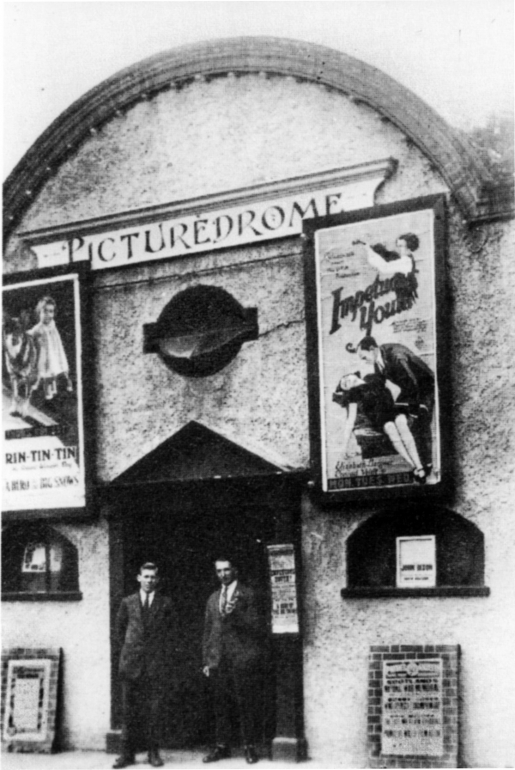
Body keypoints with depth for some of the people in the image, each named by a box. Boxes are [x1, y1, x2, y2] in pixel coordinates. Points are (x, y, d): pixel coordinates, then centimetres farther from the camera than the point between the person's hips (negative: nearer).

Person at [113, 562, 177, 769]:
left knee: (154, 709, -1)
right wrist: (129, 649, 12)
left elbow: (171, 631, 10)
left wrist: (165, 657, 5)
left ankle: (153, 752, 6)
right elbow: (120, 628, 16)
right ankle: (127, 753, 6)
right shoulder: (128, 603, 8)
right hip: (131, 663, 1)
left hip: (156, 663, -1)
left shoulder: (165, 604, 6)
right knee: (129, 709, 2)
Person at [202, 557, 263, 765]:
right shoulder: (213, 598, 17)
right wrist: (206, 660, 12)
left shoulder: (247, 595, 1)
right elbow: (207, 631, 18)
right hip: (218, 660, 5)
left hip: (242, 659, -5)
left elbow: (255, 627, -5)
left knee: (245, 705, -2)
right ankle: (221, 746, 13)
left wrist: (234, 614, -19)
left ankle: (249, 746, 5)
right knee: (220, 706, 6)